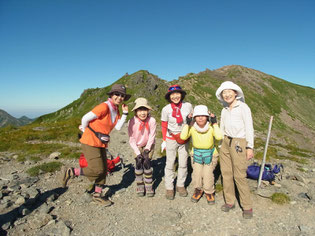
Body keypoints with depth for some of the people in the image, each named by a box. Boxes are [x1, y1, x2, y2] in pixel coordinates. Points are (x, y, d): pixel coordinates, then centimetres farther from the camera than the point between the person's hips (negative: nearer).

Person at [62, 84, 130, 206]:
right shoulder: (104, 107, -22)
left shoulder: (116, 109, 6)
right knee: (97, 169, -9)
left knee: (103, 169, 12)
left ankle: (97, 195, 29)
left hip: (101, 143, 9)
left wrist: (125, 113, -10)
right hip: (90, 142, -8)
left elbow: (118, 127, -2)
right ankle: (71, 172, 12)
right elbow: (85, 118, -17)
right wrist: (85, 130, 2)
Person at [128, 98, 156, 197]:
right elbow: (131, 139, -16)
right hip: (137, 146, 1)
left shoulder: (152, 120, -25)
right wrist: (137, 153, -19)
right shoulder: (132, 122, -24)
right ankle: (140, 186, 12)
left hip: (149, 145, 0)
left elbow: (152, 136, -16)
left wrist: (147, 149, -21)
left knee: (147, 163, -8)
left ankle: (149, 186, 10)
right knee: (139, 163, -7)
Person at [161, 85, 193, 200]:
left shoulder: (188, 106, -9)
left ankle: (180, 185, 30)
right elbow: (164, 126, 0)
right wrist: (164, 141, 2)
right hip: (171, 139, -2)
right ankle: (169, 188, 20)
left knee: (183, 164, 12)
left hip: (184, 139, 2)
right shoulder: (166, 109, -12)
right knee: (170, 164, 5)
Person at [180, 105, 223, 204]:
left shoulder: (211, 127, -17)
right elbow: (183, 137, -28)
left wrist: (215, 123, -28)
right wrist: (187, 124, -28)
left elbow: (219, 137, -33)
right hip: (196, 153, 1)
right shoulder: (192, 127, -15)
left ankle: (209, 192, 21)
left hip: (210, 153, -1)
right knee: (197, 172, -7)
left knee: (208, 173, -9)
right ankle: (198, 190, 25)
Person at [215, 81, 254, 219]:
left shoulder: (243, 107, -4)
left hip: (239, 143, -5)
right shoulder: (224, 110, 12)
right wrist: (218, 146, 14)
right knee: (226, 173, 8)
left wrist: (250, 147, -10)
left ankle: (247, 207, 13)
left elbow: (249, 128, -7)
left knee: (239, 176, -3)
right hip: (225, 143, 6)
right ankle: (230, 202, 23)